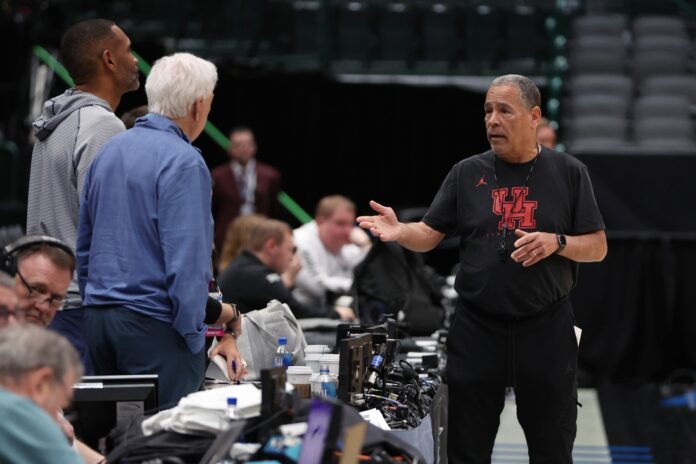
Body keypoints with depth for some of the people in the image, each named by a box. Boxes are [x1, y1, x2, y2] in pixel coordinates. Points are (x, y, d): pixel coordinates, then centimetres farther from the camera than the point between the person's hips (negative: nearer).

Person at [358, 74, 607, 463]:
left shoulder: (569, 173, 1)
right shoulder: (467, 173, 4)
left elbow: (598, 247, 1)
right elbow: (430, 235, 2)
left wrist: (556, 242, -17)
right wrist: (399, 231, -19)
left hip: (546, 328, -1)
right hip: (476, 328, 1)